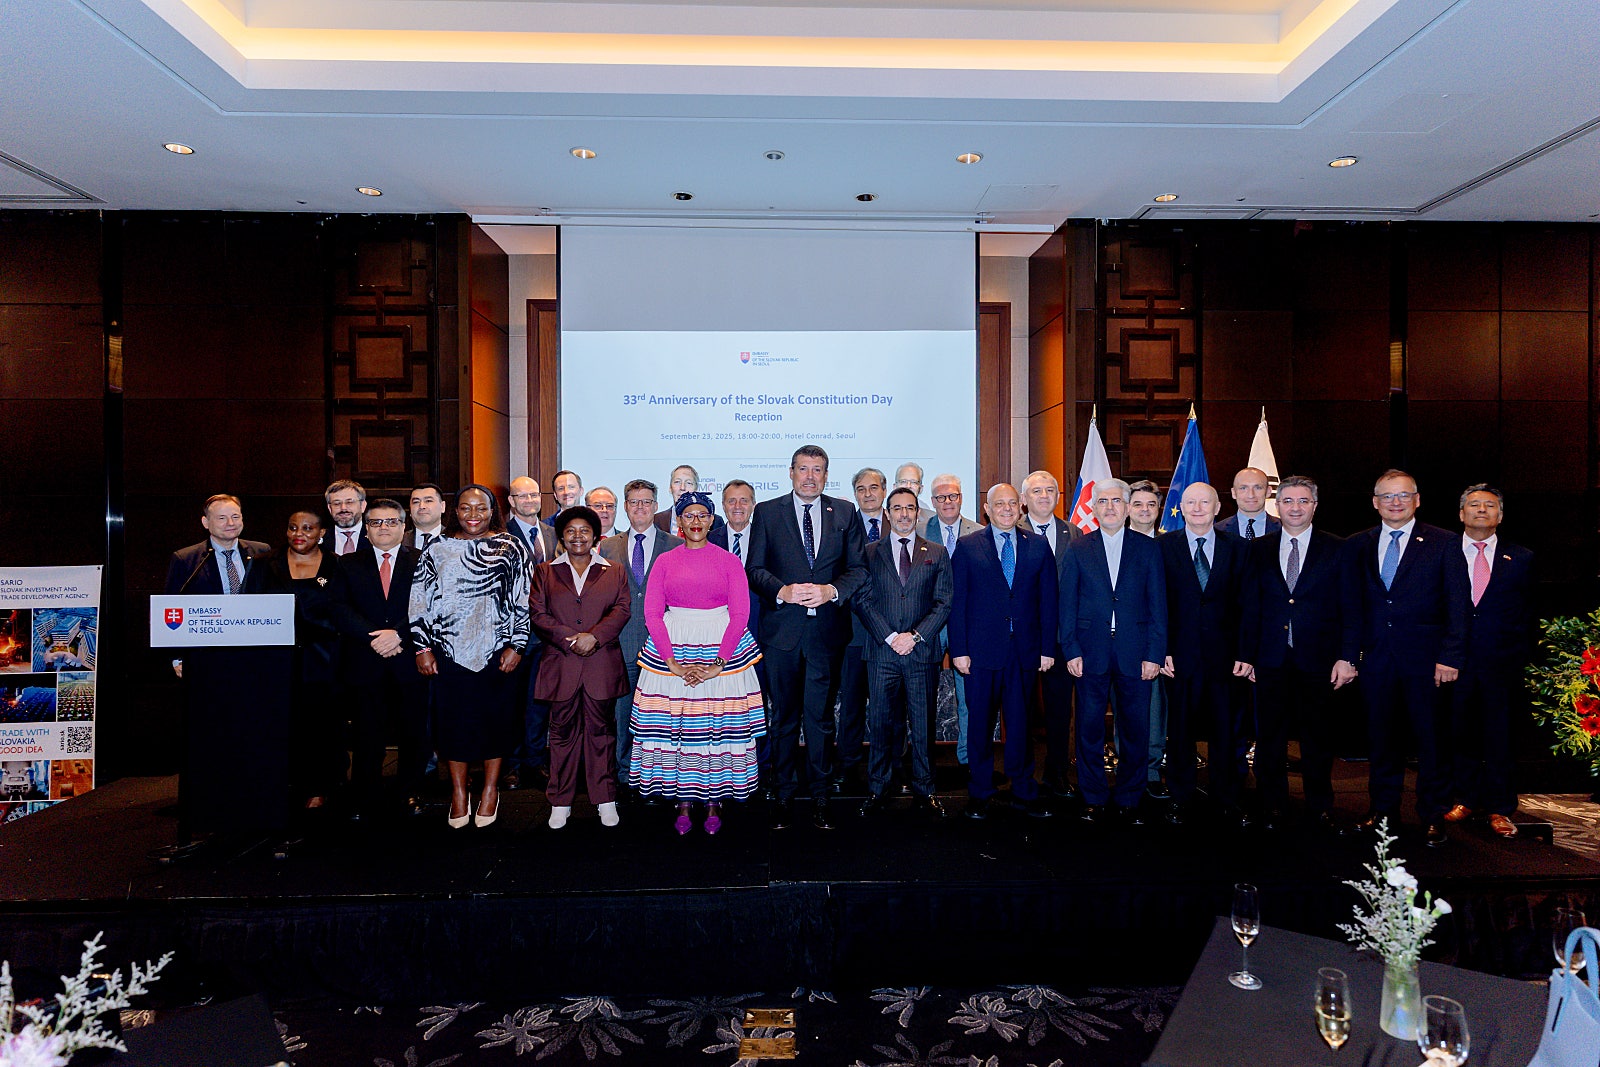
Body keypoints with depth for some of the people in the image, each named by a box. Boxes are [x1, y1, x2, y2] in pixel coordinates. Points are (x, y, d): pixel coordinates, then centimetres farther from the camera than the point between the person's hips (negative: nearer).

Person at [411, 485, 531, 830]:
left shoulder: (511, 548, 1)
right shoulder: (438, 550, 6)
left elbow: (523, 601, -1)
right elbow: (421, 601, 6)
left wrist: (515, 647, -6)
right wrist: (423, 648, 1)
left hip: (496, 651, -1)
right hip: (449, 651, 1)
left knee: (495, 719, 7)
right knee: (453, 720, 6)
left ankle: (490, 791, 23)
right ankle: (458, 795, 21)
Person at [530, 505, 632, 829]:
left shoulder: (613, 572, 11)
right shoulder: (545, 572, 11)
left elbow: (621, 610, -1)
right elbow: (538, 614, 2)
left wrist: (594, 636, -15)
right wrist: (568, 639, -11)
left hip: (602, 664, 0)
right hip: (560, 665, 0)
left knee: (601, 729, 5)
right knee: (563, 731, 6)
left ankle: (606, 800, 14)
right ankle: (561, 803, 16)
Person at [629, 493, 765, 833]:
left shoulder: (728, 561, 3)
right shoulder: (665, 562, 7)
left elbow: (740, 614, -3)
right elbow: (652, 614, 1)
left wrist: (719, 663, -12)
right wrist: (673, 663, -9)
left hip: (721, 647, -1)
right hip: (672, 646, 1)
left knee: (719, 724, 0)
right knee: (674, 724, 1)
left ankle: (714, 801, 14)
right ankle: (683, 801, 14)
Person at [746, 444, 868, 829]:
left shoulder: (845, 512, 8)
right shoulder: (767, 512, 5)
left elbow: (858, 568, 4)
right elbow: (754, 569, 1)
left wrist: (831, 590, -14)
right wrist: (782, 591, -16)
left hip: (827, 628, 1)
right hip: (782, 628, 0)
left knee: (819, 716, 7)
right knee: (784, 716, 9)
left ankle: (819, 794, 21)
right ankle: (784, 793, 22)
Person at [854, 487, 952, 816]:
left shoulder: (937, 554, 10)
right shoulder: (870, 553, 8)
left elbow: (944, 602, 3)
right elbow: (863, 600, 2)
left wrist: (915, 635, -9)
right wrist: (890, 637, -9)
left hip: (922, 653, 0)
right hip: (882, 653, 0)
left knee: (923, 723, 6)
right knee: (880, 722, 4)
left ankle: (924, 790, 18)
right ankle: (877, 789, 16)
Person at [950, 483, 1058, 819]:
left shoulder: (1039, 546, 8)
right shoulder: (968, 546, 2)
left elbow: (1048, 600, 7)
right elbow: (957, 601, -1)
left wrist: (1047, 649, 2)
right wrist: (959, 649, -7)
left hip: (1026, 652, 2)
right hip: (981, 650, -1)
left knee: (1021, 723, 11)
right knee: (980, 723, 7)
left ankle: (1024, 790, 26)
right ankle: (979, 792, 21)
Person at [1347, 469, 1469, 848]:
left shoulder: (1445, 544, 0)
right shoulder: (1357, 546, 8)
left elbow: (1459, 606, -4)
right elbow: (1352, 604, 8)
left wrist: (1451, 656, -11)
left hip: (1425, 659, -2)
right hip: (1376, 658, 3)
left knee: (1431, 738, 6)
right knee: (1381, 738, 11)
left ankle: (1433, 816, 20)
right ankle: (1383, 810, 24)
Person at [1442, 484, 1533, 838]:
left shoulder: (1521, 559, 8)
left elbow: (1528, 614, 9)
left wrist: (1520, 659, 2)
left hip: (1501, 664, 0)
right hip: (1457, 663, 0)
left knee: (1499, 737, 6)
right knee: (1460, 733, 7)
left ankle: (1498, 808, 18)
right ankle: (1466, 799, 21)